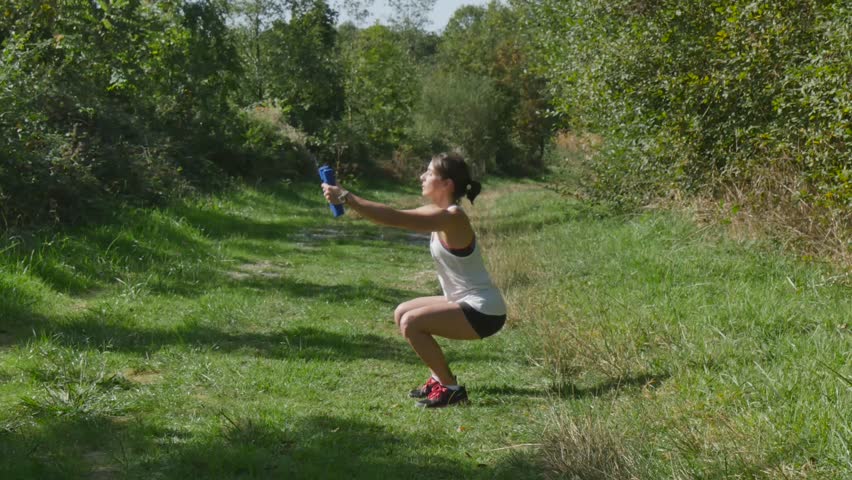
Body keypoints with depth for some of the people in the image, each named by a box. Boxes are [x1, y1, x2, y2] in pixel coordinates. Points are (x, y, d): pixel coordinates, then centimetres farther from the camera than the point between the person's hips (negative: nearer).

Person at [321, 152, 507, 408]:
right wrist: (347, 199, -2)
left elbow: (394, 219, -29)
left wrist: (346, 198, -26)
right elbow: (394, 215, 7)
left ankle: (451, 388, -5)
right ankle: (440, 379, 20)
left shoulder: (452, 218, -23)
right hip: (467, 303, 10)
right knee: (402, 313, 13)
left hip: (483, 313, -10)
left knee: (411, 323, -19)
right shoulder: (438, 213, 6)